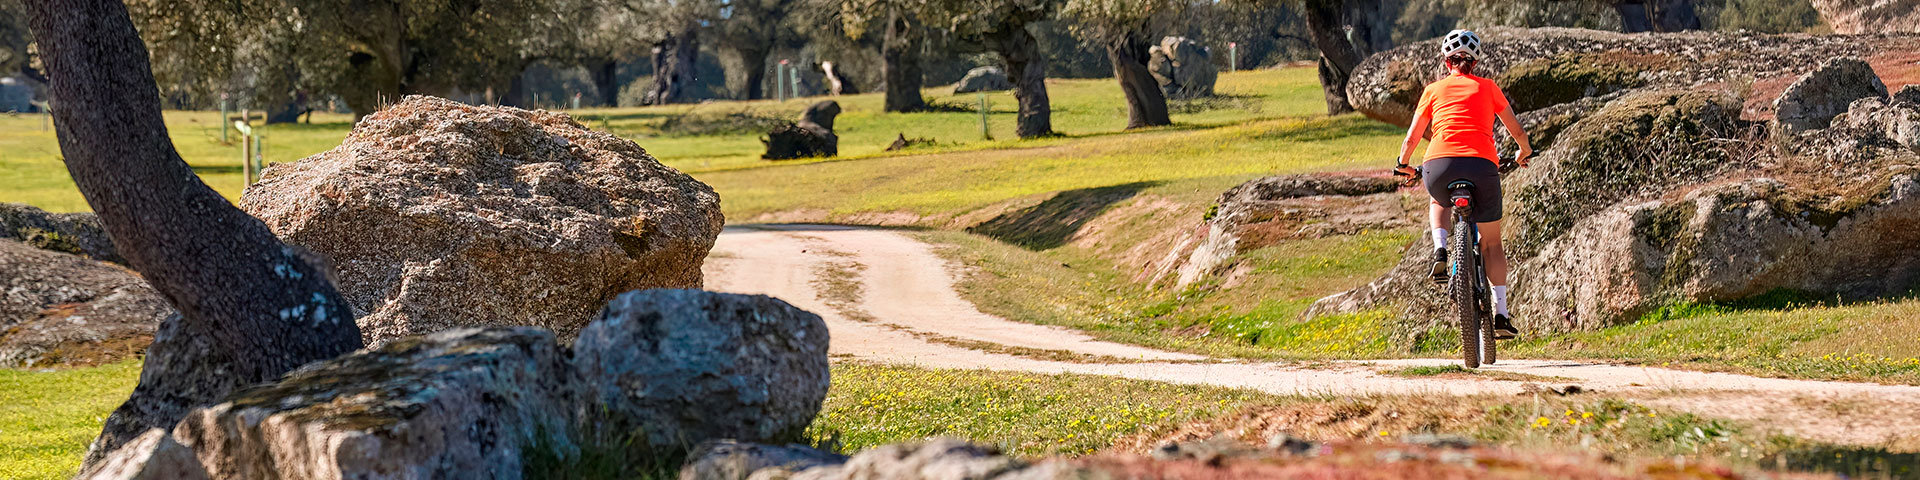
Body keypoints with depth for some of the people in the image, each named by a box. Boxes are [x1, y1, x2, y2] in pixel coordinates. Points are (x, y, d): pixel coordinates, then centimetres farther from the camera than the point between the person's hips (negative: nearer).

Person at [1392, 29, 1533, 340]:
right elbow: (1517, 131, 24)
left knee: (1440, 202, 37)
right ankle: (1501, 314, 10)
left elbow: (1412, 139, 18)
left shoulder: (1434, 90, 17)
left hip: (1440, 166, 0)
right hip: (1482, 166, 0)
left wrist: (1403, 165, 38)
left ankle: (1440, 251, 10)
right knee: (1491, 243, 17)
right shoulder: (1488, 88, 18)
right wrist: (1524, 152, 46)